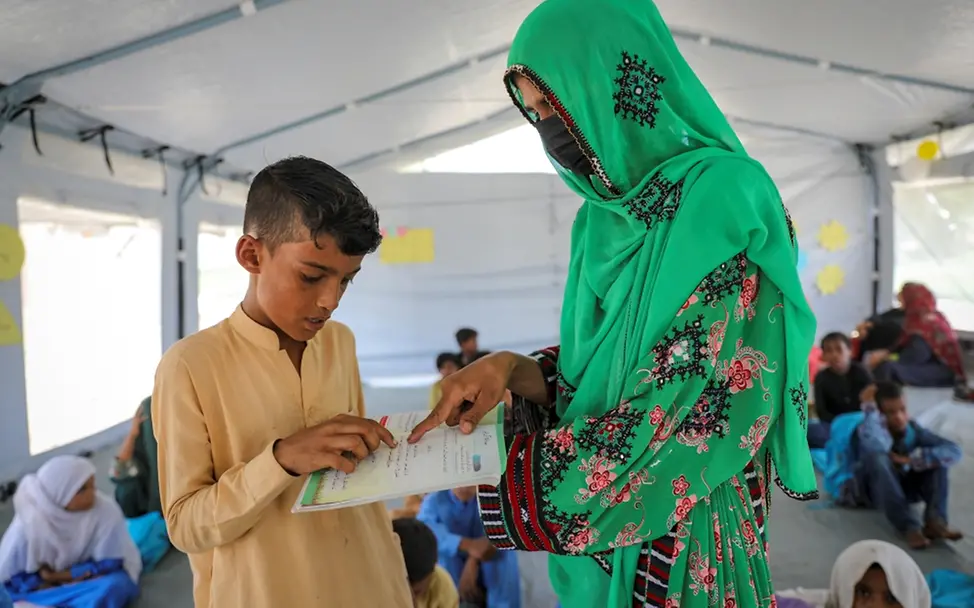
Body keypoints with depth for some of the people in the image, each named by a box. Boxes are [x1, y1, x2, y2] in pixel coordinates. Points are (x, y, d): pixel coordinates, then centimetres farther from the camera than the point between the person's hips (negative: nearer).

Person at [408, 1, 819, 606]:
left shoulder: (720, 203, -21)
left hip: (684, 545, -7)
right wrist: (516, 370, -11)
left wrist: (497, 465, -20)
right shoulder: (610, 215, 3)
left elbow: (699, 415, -24)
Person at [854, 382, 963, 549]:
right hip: (877, 490, -4)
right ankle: (910, 528, -37)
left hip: (906, 488, 5)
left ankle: (935, 520, -28)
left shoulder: (912, 428, -11)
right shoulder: (867, 429, -23)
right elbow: (877, 447, -49)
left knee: (937, 456, -17)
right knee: (878, 459, -36)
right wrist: (870, 409, -38)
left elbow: (954, 451, -22)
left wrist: (911, 459, -31)